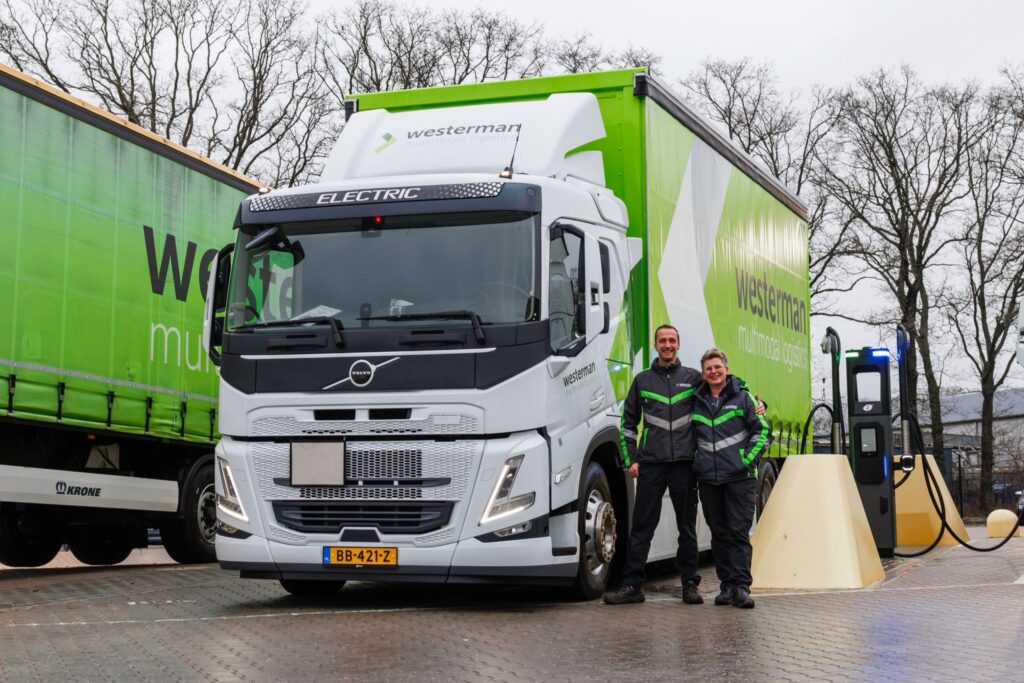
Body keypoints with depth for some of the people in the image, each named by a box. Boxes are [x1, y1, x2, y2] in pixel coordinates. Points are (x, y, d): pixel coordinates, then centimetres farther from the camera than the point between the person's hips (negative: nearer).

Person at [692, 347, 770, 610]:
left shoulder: (743, 398, 2)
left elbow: (762, 430, 1)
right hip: (708, 479, 4)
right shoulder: (696, 402, 12)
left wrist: (748, 460, -7)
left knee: (739, 532, -6)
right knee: (719, 533, 7)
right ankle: (727, 585, 12)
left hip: (739, 477, -4)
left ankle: (741, 586, -7)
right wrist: (695, 463, 11)